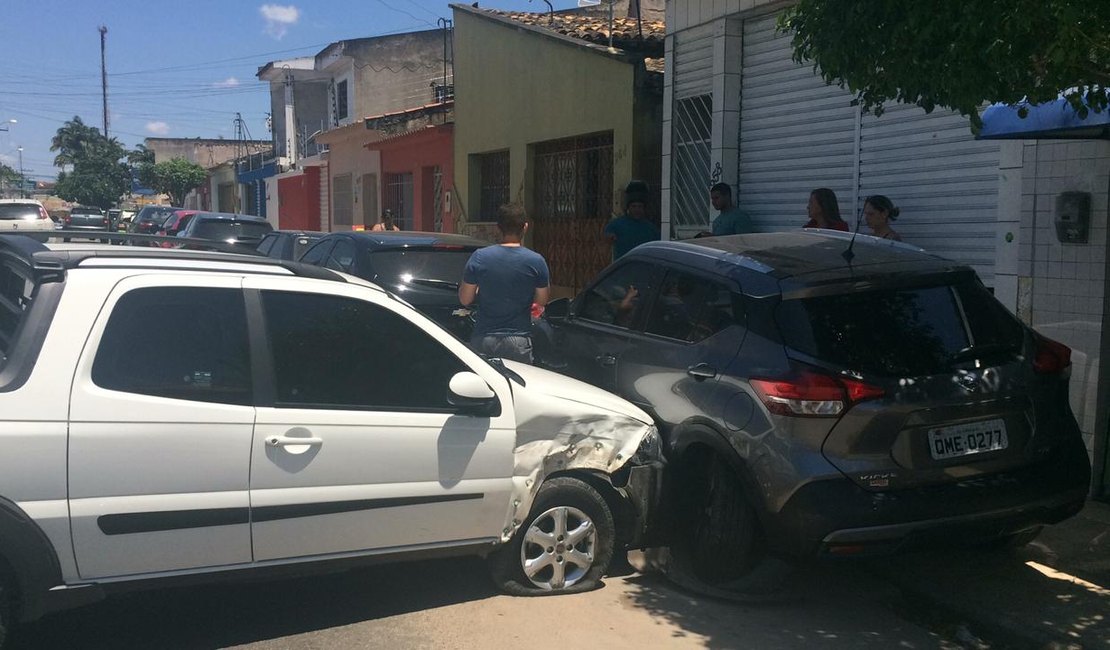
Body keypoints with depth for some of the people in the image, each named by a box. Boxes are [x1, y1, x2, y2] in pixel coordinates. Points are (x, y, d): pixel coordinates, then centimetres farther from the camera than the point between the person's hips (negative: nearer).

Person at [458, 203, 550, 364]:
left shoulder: (479, 257, -6)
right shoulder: (536, 261, -7)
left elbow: (465, 300, 1)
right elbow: (542, 301, 5)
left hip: (484, 340, 1)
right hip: (518, 341, -1)